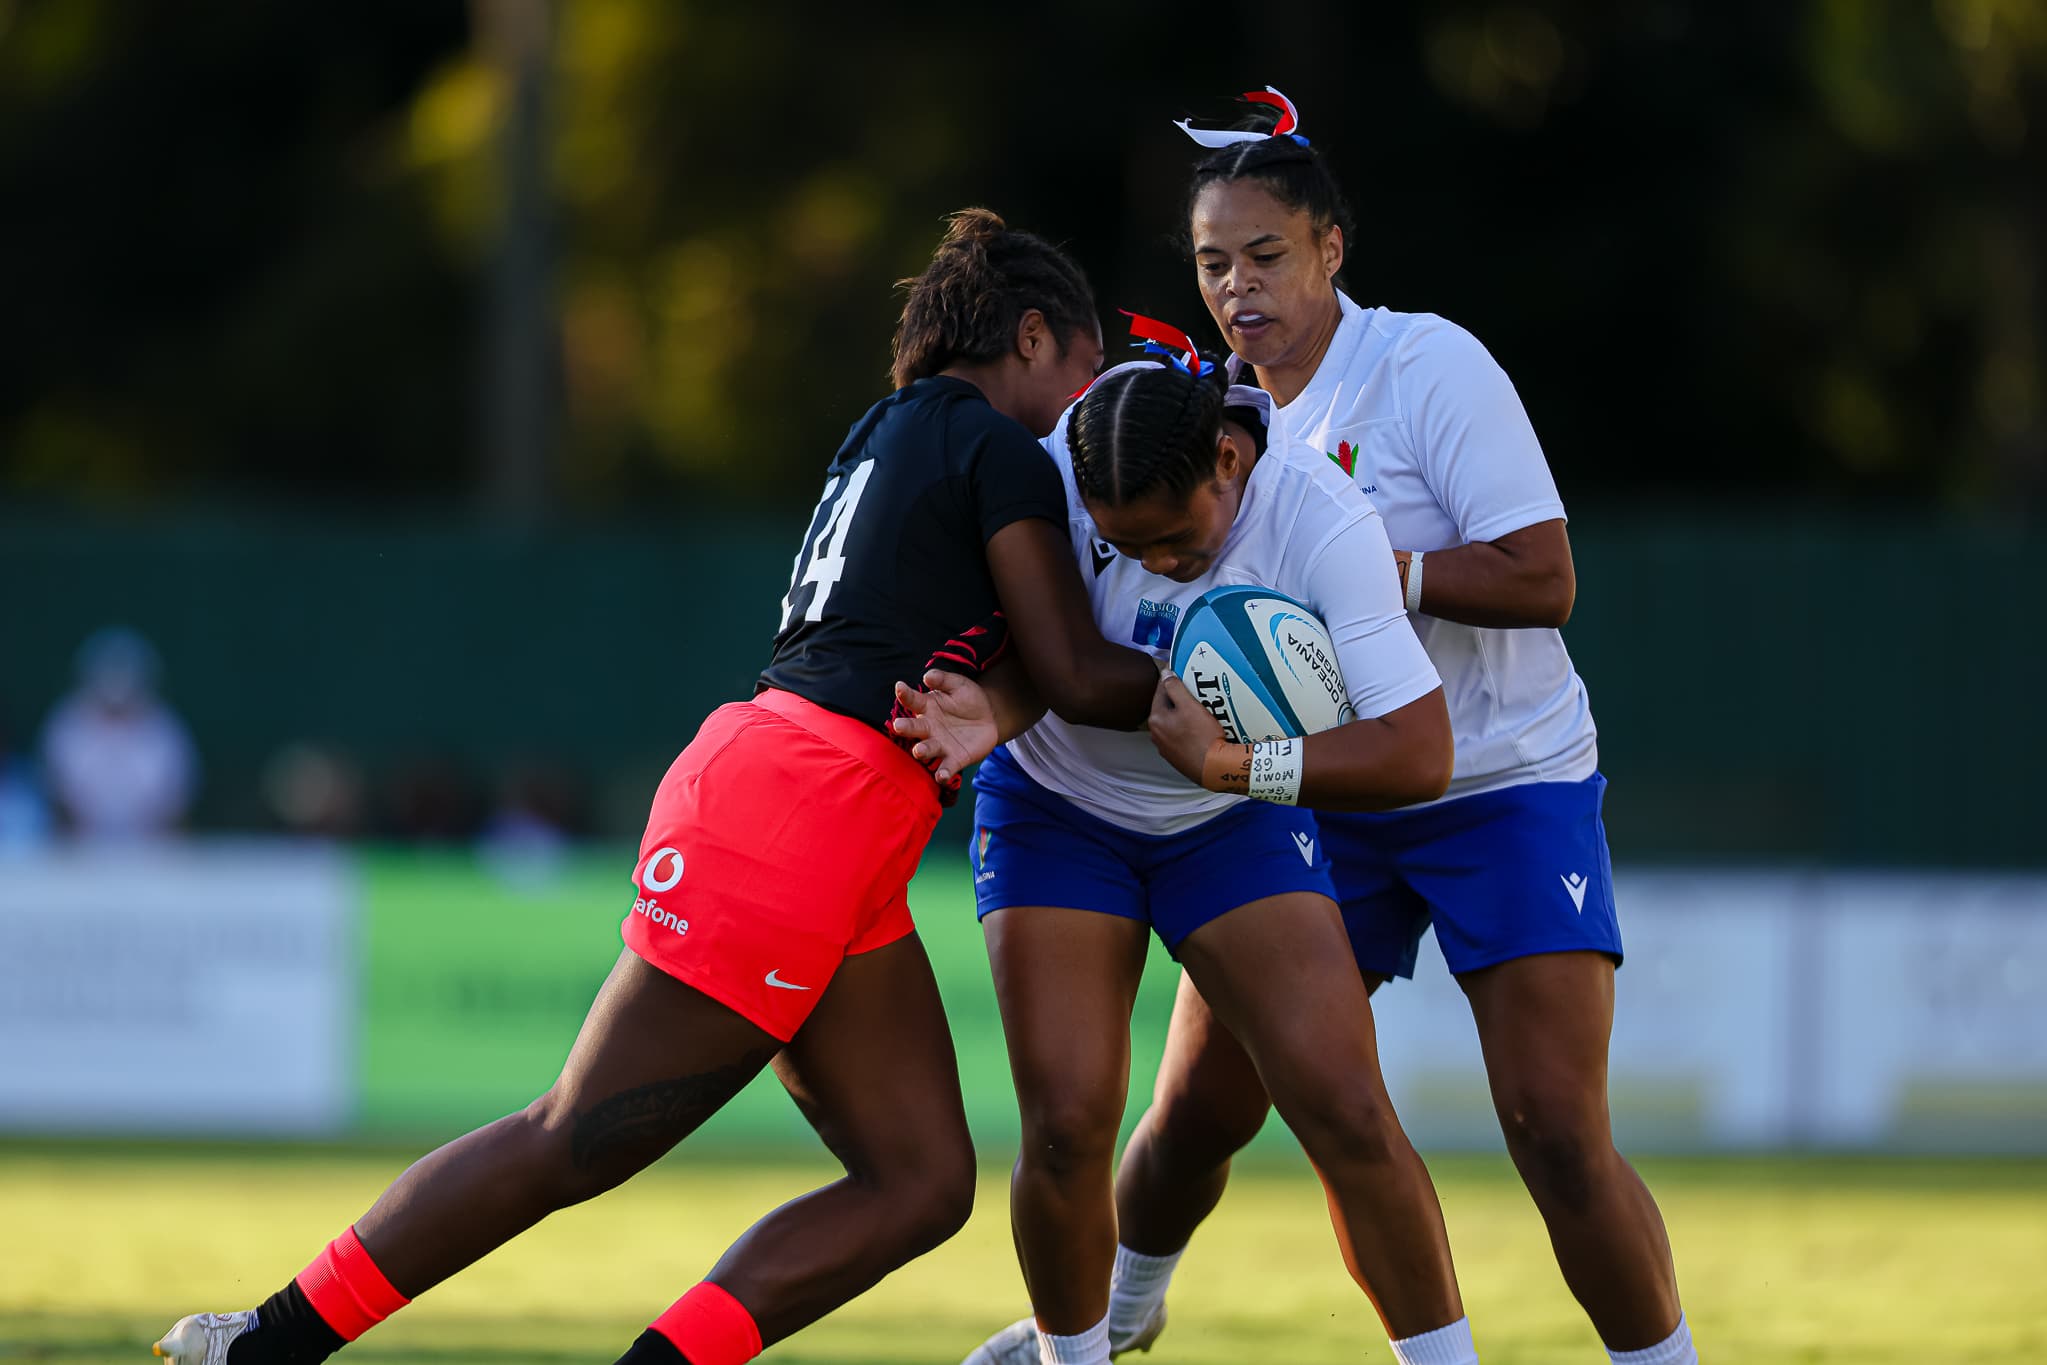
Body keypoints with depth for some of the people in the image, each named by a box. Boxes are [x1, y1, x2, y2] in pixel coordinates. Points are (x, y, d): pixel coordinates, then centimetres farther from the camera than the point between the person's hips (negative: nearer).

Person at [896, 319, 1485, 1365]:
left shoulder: (1324, 524, -29)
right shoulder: (1062, 468, -24)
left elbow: (1419, 757, -31)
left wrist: (1228, 764, -37)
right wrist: (995, 709, -35)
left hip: (1232, 818, -1)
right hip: (1057, 808, 1)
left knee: (1346, 1114, -12)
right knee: (1067, 1124, -12)